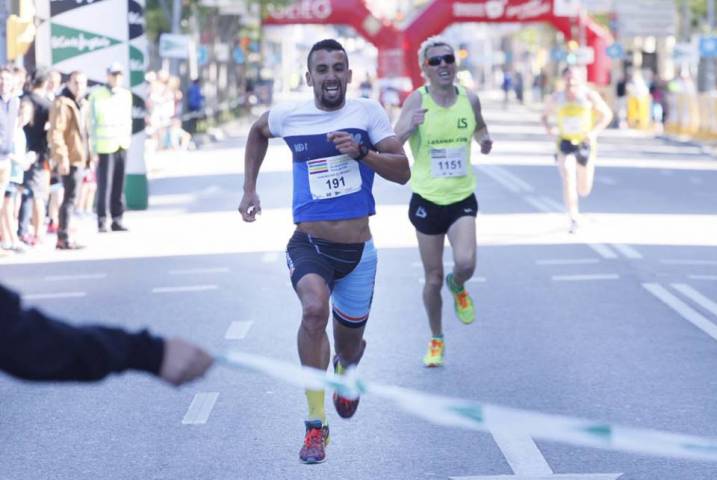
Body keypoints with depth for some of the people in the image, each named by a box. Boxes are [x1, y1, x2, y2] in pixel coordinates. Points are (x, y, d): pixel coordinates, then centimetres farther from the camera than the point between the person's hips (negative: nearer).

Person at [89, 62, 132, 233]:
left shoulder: (126, 94, 10)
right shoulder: (97, 95, -4)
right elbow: (92, 123, -3)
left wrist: (128, 139, 11)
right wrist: (93, 150, -6)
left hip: (122, 146, 4)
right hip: (105, 147, -4)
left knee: (119, 185, 3)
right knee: (104, 185, -5)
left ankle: (117, 220, 8)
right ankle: (102, 222, 2)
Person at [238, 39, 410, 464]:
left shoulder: (368, 112, -4)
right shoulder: (288, 116, 0)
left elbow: (403, 171, -7)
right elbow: (258, 132, 23)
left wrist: (361, 152, -22)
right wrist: (250, 188, 19)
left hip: (357, 252, 1)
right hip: (309, 245, -1)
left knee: (350, 345, 15)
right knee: (314, 309, -32)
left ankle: (344, 369, 57)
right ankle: (316, 424, -22)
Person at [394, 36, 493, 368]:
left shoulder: (469, 100, 0)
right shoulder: (417, 101, -9)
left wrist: (484, 138, -2)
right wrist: (410, 127, -36)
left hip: (462, 198, 1)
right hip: (427, 200, -1)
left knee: (465, 263, -20)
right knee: (433, 278, 6)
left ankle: (458, 287, 18)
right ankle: (436, 339, 28)